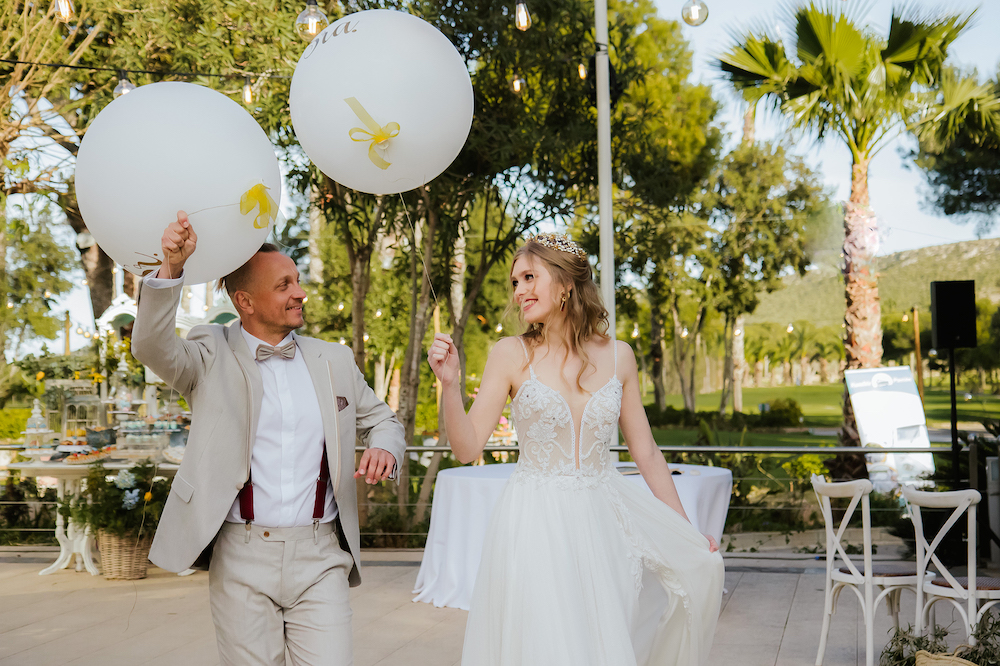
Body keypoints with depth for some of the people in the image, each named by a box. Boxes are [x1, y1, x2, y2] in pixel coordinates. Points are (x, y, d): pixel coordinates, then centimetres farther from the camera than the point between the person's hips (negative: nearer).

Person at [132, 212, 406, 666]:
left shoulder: (334, 361, 12)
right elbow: (151, 347, -15)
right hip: (241, 559, -2)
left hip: (320, 559, 2)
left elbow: (382, 420, 20)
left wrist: (384, 449, -4)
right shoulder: (213, 355, 3)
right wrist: (171, 269, -30)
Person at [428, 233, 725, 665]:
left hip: (602, 522, 3)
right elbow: (467, 448, -6)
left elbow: (646, 453, 9)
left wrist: (687, 533, 8)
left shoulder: (617, 357, 4)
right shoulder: (512, 355, -3)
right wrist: (449, 384, -20)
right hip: (537, 527, -3)